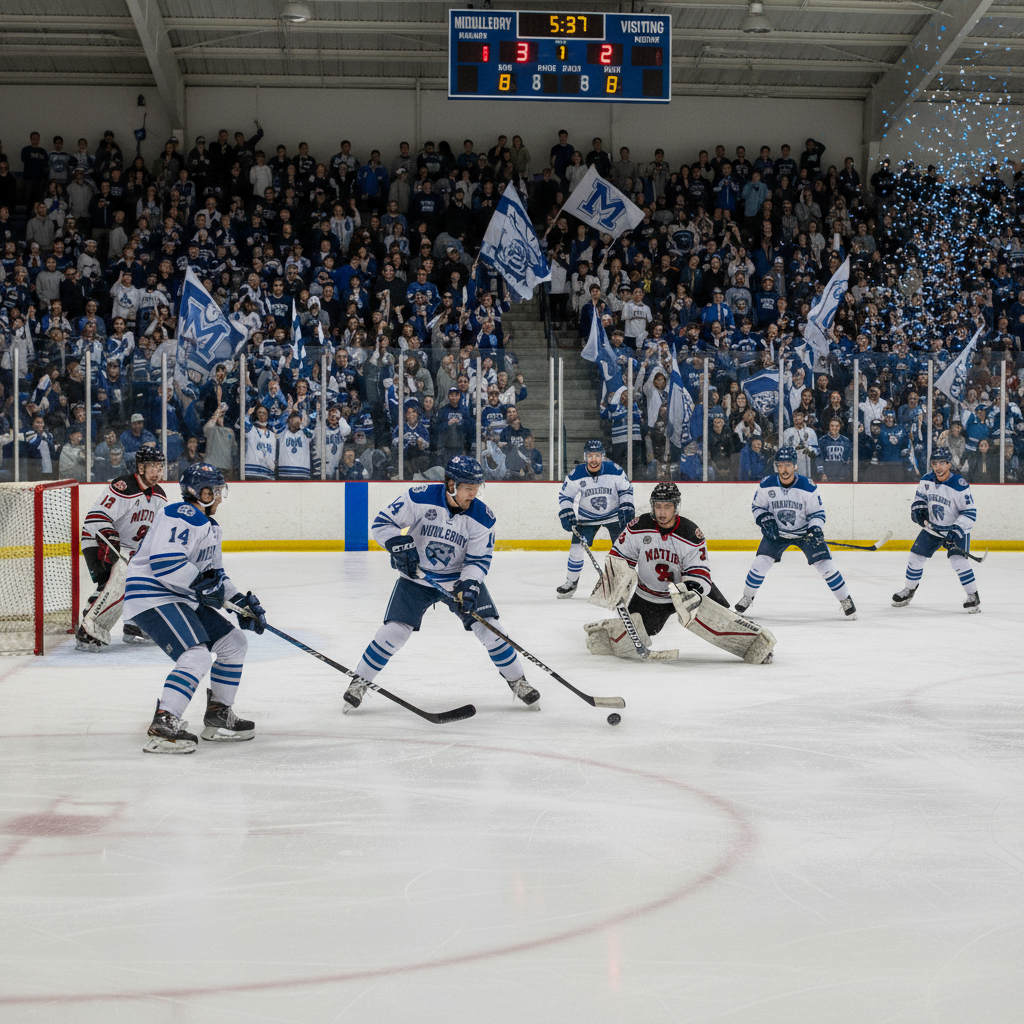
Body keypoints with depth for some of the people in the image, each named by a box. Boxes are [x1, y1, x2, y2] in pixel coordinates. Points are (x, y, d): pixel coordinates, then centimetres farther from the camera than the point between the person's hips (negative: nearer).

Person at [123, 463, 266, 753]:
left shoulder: (211, 527, 20)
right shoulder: (181, 515, -16)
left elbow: (215, 573, 28)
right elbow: (164, 562, -28)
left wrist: (242, 601, 17)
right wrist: (201, 583, -22)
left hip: (183, 599, 11)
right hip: (152, 596, -11)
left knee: (234, 642, 13)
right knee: (197, 655, -26)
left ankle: (218, 716, 23)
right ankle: (163, 726, -27)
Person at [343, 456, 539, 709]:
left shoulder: (482, 516, -16)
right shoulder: (419, 498, -22)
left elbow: (479, 559, -11)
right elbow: (383, 522, -15)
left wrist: (469, 585, -28)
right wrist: (400, 544, -32)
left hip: (461, 578, 2)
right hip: (416, 577, -1)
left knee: (489, 627, -7)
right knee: (394, 631, -10)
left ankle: (517, 680, 12)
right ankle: (360, 681, 9)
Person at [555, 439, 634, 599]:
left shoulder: (614, 470, -19)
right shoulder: (576, 475, -18)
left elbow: (626, 490, -5)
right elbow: (565, 495, -5)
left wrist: (627, 508, -15)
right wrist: (567, 515, -15)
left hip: (614, 515, -1)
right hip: (587, 517, 1)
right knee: (576, 548, -6)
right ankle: (571, 582, 12)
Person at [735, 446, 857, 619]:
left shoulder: (807, 487, -21)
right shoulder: (766, 485, -16)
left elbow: (817, 512, -10)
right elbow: (758, 506, 0)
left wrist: (816, 530, -27)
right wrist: (765, 521, -17)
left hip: (805, 531, -2)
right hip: (776, 533, 2)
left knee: (825, 564, -10)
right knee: (760, 562, -9)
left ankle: (846, 600, 5)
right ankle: (747, 597, 14)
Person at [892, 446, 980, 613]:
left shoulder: (960, 485, -24)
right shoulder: (926, 480, -7)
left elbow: (970, 513, -20)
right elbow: (920, 496, 12)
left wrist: (957, 530, -30)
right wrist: (918, 509, -9)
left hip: (956, 529, -6)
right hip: (932, 528, 6)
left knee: (958, 560, -22)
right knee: (916, 557, 7)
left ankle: (973, 597, -10)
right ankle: (909, 590, 30)